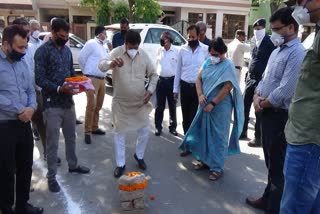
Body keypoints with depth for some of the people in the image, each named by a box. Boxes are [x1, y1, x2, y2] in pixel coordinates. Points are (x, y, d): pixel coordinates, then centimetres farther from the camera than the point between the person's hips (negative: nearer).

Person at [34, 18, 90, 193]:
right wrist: (59, 88, -27)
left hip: (68, 101, 7)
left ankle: (73, 165, 38)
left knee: (71, 137, 19)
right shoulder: (43, 51, -10)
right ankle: (51, 176, 18)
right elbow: (39, 79, -16)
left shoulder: (67, 50, 11)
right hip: (52, 104, -6)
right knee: (52, 142, 3)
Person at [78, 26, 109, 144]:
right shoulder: (91, 43, -8)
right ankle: (87, 132, -2)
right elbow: (81, 57, -8)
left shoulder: (103, 46, 18)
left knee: (98, 105, 13)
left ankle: (94, 127, 26)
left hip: (102, 79, 9)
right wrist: (86, 72, 2)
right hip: (92, 79, -8)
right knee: (91, 105, -10)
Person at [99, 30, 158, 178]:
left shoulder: (144, 55, -2)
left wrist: (150, 90, -8)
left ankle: (139, 156, 36)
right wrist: (111, 63, -50)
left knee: (145, 130, 10)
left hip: (140, 102, 3)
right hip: (120, 102, -2)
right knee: (119, 133, 7)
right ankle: (120, 164, 22)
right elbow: (101, 65, -28)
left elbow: (153, 74, 6)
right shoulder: (116, 52, -12)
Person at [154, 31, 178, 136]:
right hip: (160, 80, 3)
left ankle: (172, 127, 22)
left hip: (172, 80, -3)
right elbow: (157, 64, 12)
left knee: (172, 105, 9)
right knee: (159, 105, 8)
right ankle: (158, 127, 20)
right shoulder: (159, 50, 4)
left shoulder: (176, 51, -7)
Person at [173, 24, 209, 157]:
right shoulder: (182, 50, 4)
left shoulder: (206, 50, -4)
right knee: (186, 117, 10)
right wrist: (176, 89, 7)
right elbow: (178, 70, 8)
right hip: (185, 86, 3)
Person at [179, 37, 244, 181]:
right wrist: (200, 95, -11)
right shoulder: (207, 62, 7)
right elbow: (198, 79, 6)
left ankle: (217, 167, 13)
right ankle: (205, 160, 31)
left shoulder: (228, 65, -11)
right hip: (205, 104, 6)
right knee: (204, 133, 14)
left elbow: (227, 88, -16)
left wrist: (213, 103, -16)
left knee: (218, 136, 2)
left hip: (220, 106, -6)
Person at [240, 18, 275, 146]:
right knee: (244, 106, 12)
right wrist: (248, 74, 15)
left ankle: (258, 138, 11)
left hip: (261, 80, -8)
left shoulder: (269, 43, -10)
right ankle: (243, 132, 25)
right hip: (250, 78, 8)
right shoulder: (255, 42, 13)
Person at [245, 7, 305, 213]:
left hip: (280, 116, -9)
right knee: (270, 161, 21)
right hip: (267, 113, 9)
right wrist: (257, 96, -3)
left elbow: (284, 92, -23)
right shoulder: (277, 51, 13)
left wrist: (263, 104, -9)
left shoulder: (297, 53, -17)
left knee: (278, 165, 5)